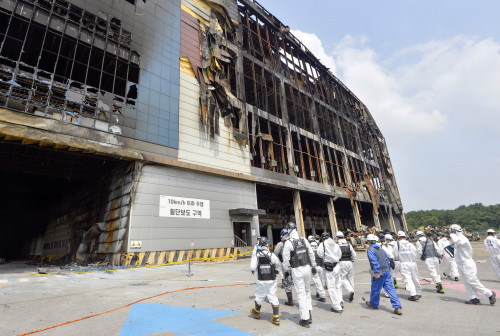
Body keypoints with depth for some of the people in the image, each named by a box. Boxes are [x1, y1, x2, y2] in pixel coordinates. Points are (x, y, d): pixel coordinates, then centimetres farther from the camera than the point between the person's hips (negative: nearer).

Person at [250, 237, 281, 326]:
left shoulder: (256, 255, -12)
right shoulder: (271, 255, -7)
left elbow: (253, 267, -13)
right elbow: (278, 265, 1)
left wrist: (253, 270, 8)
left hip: (262, 280, -2)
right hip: (272, 280, 2)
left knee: (259, 296, 17)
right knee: (273, 297, 9)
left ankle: (257, 312, 40)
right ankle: (276, 318, 8)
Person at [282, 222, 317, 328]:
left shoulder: (288, 243, -13)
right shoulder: (304, 240, 1)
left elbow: (286, 259, -10)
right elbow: (311, 254, 7)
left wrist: (286, 270, 2)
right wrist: (313, 266, 16)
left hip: (297, 270, -5)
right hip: (307, 267, 5)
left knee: (301, 294, 4)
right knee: (307, 292, 19)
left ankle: (305, 319, 11)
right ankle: (309, 315, 27)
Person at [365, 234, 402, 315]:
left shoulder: (370, 250, -10)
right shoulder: (381, 249, 14)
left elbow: (374, 262, -20)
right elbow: (387, 261, 17)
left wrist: (376, 273, -21)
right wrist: (388, 271, 22)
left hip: (379, 273, -7)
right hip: (387, 271, 7)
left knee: (375, 289, 10)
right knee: (391, 289, 5)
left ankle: (373, 304, 27)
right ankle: (398, 308, 0)